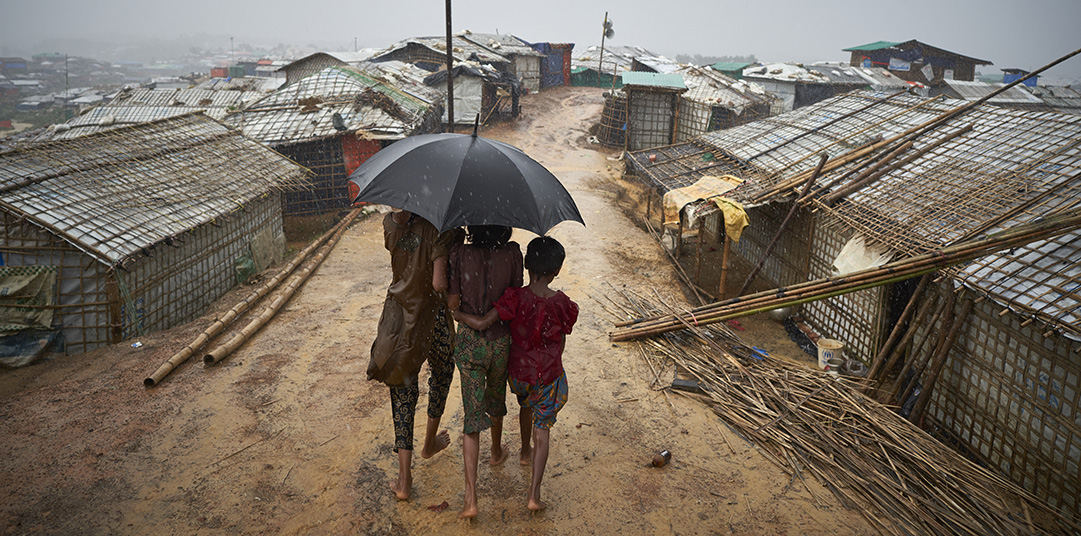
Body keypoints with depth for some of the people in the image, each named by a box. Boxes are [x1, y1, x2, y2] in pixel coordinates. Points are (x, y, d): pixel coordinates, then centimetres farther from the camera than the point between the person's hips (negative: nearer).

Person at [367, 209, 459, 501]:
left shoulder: (390, 222, -5)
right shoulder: (439, 228, -22)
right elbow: (439, 283, -26)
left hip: (398, 313, 4)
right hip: (431, 315, -4)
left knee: (403, 389, 10)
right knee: (442, 370, 27)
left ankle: (404, 479, 10)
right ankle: (430, 442, 44)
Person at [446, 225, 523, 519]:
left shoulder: (459, 253, -14)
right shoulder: (512, 253, -11)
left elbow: (452, 302, -9)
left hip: (469, 340, -1)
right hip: (501, 339, 1)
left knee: (472, 413, 4)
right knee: (496, 398, 28)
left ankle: (471, 498, 0)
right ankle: (497, 451, 53)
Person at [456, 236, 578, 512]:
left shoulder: (516, 298, -19)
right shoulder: (562, 303, -14)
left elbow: (482, 323, -24)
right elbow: (561, 342, -2)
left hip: (518, 372, 2)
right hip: (549, 374, -1)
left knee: (526, 406, 32)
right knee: (542, 428, 8)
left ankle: (526, 452, 57)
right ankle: (534, 494, 3)